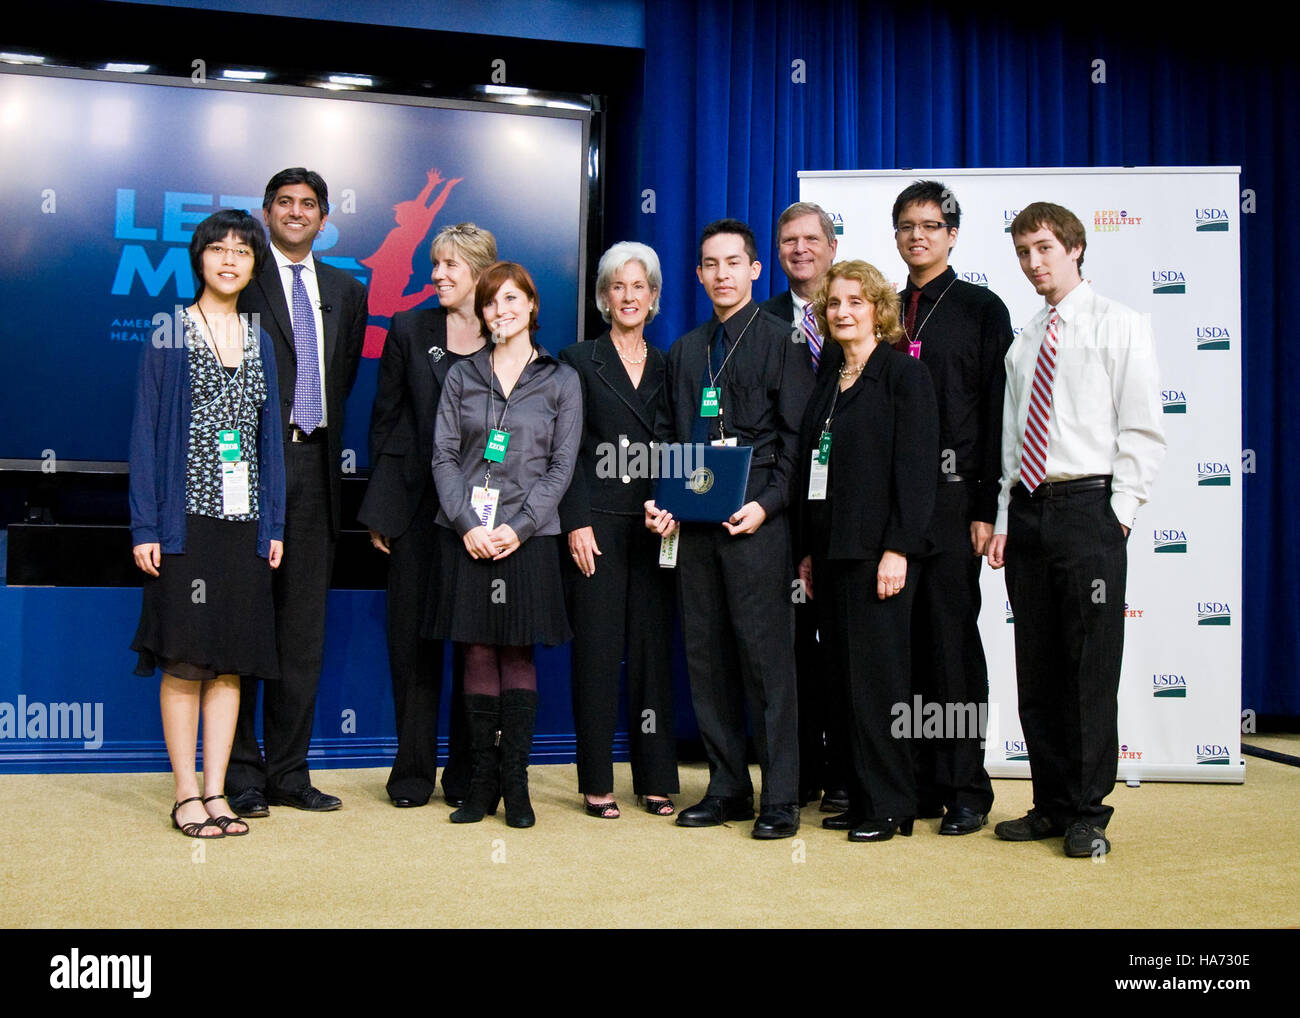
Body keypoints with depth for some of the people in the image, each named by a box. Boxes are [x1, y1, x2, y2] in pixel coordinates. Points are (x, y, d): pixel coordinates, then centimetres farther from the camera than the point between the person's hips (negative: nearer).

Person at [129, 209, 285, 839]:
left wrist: (274, 525, 8)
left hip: (243, 521, 4)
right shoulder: (169, 336, 2)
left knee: (230, 663, 5)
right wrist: (144, 527, -9)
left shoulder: (259, 343, 14)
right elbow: (145, 432, -2)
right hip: (185, 519, -4)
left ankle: (216, 793, 12)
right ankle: (187, 797, 6)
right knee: (185, 662, -2)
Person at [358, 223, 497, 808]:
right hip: (418, 505, 1)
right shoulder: (410, 330, 5)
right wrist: (381, 508, 1)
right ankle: (414, 770, 16)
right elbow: (385, 419, 6)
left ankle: (467, 774, 16)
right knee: (413, 635, 5)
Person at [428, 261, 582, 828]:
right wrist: (467, 524, -9)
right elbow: (444, 457, 5)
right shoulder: (461, 377, 10)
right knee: (477, 655, 3)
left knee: (517, 655, 1)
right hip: (466, 536, 1)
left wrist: (519, 527, -10)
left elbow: (561, 466, 1)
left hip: (527, 537, -1)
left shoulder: (561, 380, 6)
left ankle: (515, 784, 8)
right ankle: (481, 784, 11)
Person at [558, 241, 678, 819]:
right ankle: (597, 782, 7)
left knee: (653, 646, 5)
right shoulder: (579, 361, 5)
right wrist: (577, 523, -10)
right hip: (598, 523, -3)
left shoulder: (669, 367, 14)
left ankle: (655, 779, 13)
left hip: (655, 527, 3)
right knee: (597, 648, -1)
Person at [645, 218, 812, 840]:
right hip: (693, 521, 6)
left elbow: (797, 435, -3)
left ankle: (780, 798, 2)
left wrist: (766, 504, -14)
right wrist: (662, 502, 4)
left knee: (766, 653, -5)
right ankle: (727, 788, 17)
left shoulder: (779, 339, 2)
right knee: (705, 655, 7)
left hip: (754, 519, -6)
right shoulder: (685, 351, 18)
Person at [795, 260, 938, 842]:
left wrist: (898, 549, -18)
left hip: (876, 550, -7)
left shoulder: (903, 374, -4)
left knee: (876, 677, -5)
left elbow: (917, 467, -12)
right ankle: (860, 798, 17)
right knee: (845, 678, 8)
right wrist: (808, 550, 12)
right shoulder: (828, 385, 18)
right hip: (831, 550, 7)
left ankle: (890, 806, 5)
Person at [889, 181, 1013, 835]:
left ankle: (966, 790, 8)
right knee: (903, 640, 5)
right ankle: (920, 784, 14)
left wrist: (987, 506, -11)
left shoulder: (980, 308, 3)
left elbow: (997, 410, -3)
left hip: (952, 492, -4)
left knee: (952, 638, -2)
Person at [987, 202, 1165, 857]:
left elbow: (1142, 431, -4)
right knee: (1036, 668, 8)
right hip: (1027, 512, 6)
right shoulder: (1023, 344, 17)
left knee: (1091, 668, -3)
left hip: (1088, 508, -5)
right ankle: (1052, 804, 18)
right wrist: (1004, 520, 8)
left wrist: (1120, 513, -12)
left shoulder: (1120, 326, 1)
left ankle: (1088, 815, 7)